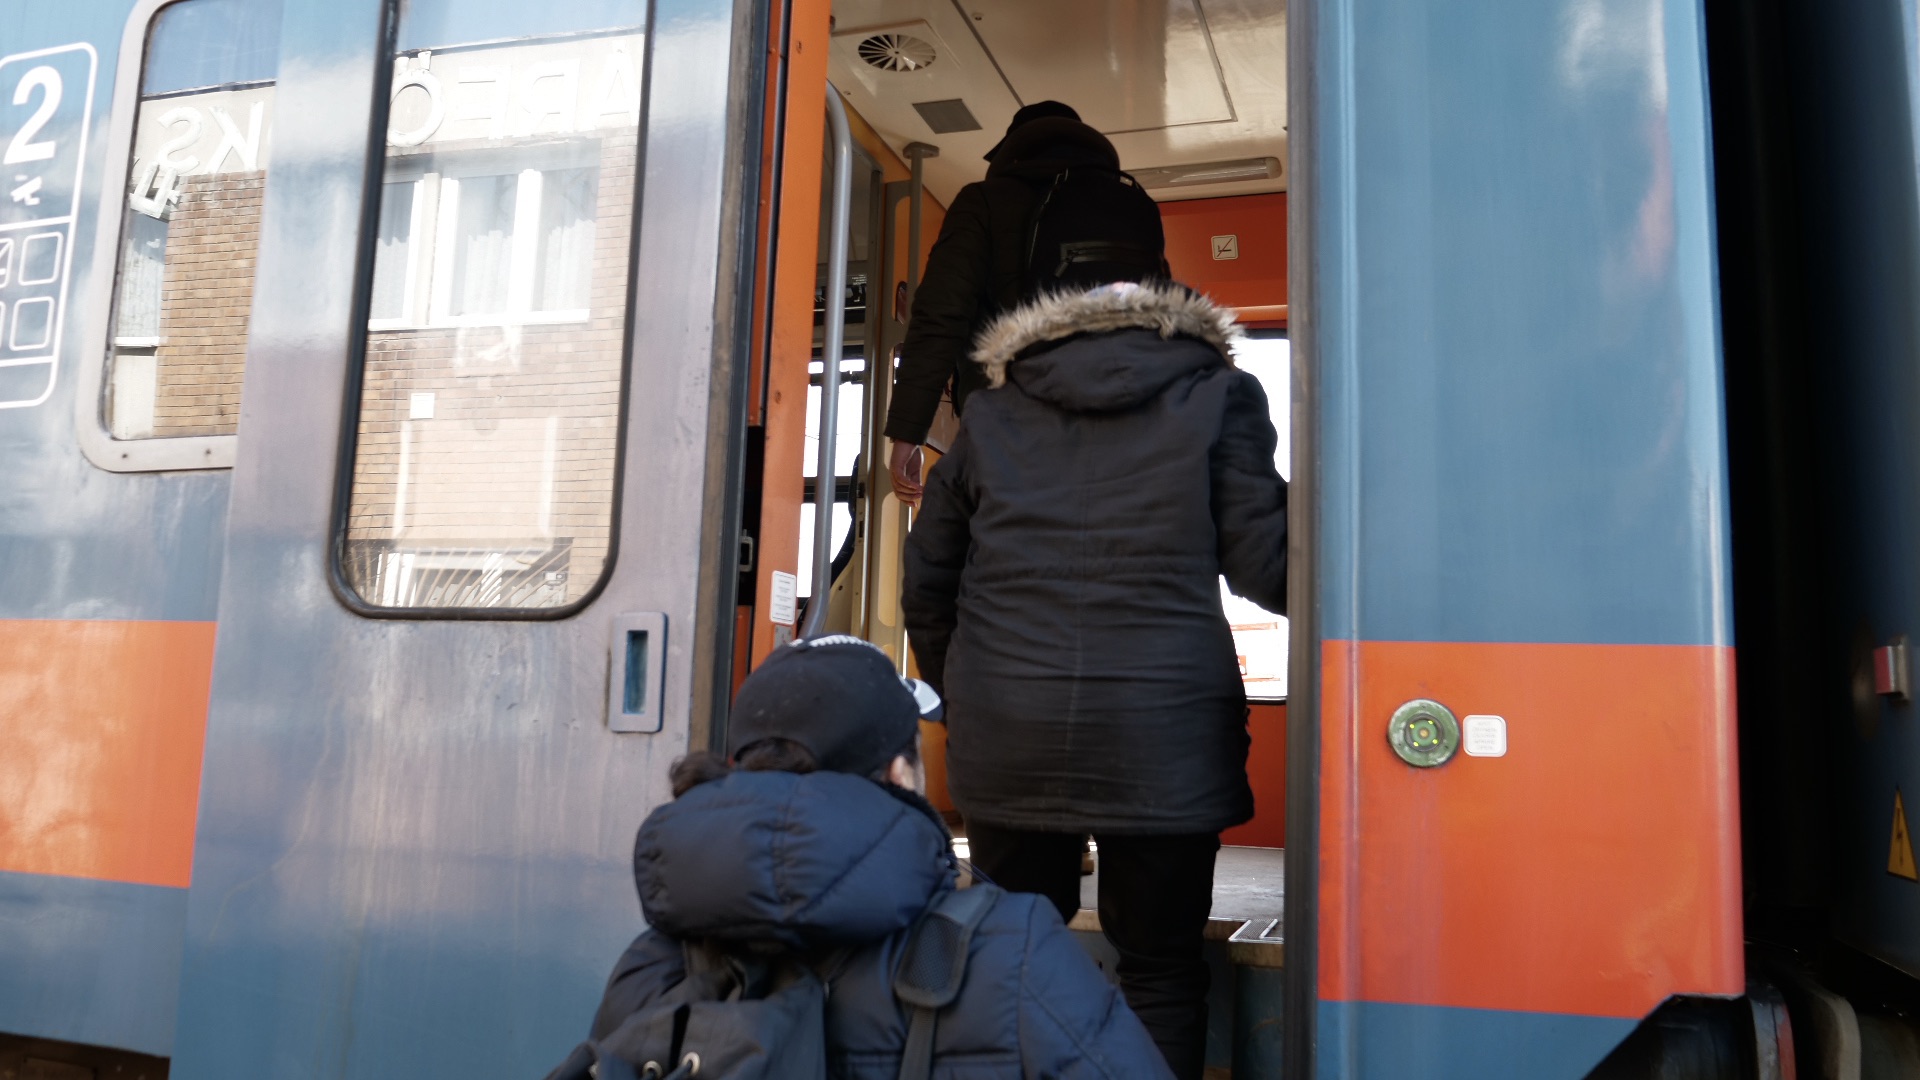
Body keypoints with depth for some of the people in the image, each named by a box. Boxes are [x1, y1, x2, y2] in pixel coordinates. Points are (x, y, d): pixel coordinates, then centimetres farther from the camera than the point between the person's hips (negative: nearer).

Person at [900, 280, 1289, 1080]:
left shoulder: (991, 413, 14)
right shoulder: (1218, 398, 6)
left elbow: (927, 578, 16)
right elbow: (1264, 567, -1)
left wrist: (958, 696, 27)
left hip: (1003, 737, 3)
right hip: (1161, 740, -2)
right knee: (1160, 971, 8)